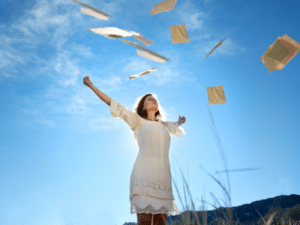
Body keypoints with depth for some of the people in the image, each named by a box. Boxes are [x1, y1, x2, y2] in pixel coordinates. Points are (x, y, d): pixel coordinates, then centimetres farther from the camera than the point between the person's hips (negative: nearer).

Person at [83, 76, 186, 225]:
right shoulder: (138, 121, 15)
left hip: (163, 178, 5)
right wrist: (91, 85, 11)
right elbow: (112, 104, 11)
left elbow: (179, 128, 50)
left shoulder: (165, 125, 27)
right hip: (144, 175, -4)